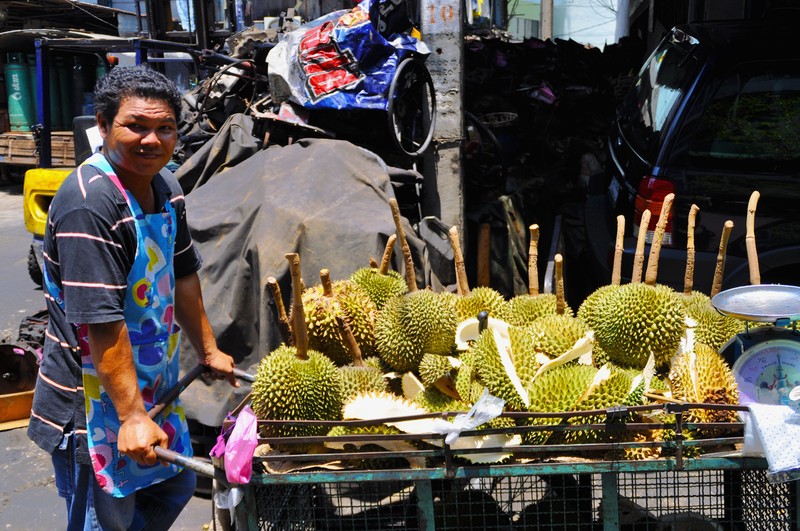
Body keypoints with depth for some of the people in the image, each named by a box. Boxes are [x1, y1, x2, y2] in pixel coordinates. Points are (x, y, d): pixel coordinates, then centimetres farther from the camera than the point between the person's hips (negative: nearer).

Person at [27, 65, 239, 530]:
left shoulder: (166, 187, 4)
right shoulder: (90, 204, -26)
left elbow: (183, 277, 16)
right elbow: (100, 322, -28)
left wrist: (208, 350, 23)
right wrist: (131, 417, -28)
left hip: (153, 384, 9)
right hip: (96, 400, -9)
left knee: (175, 488, 23)